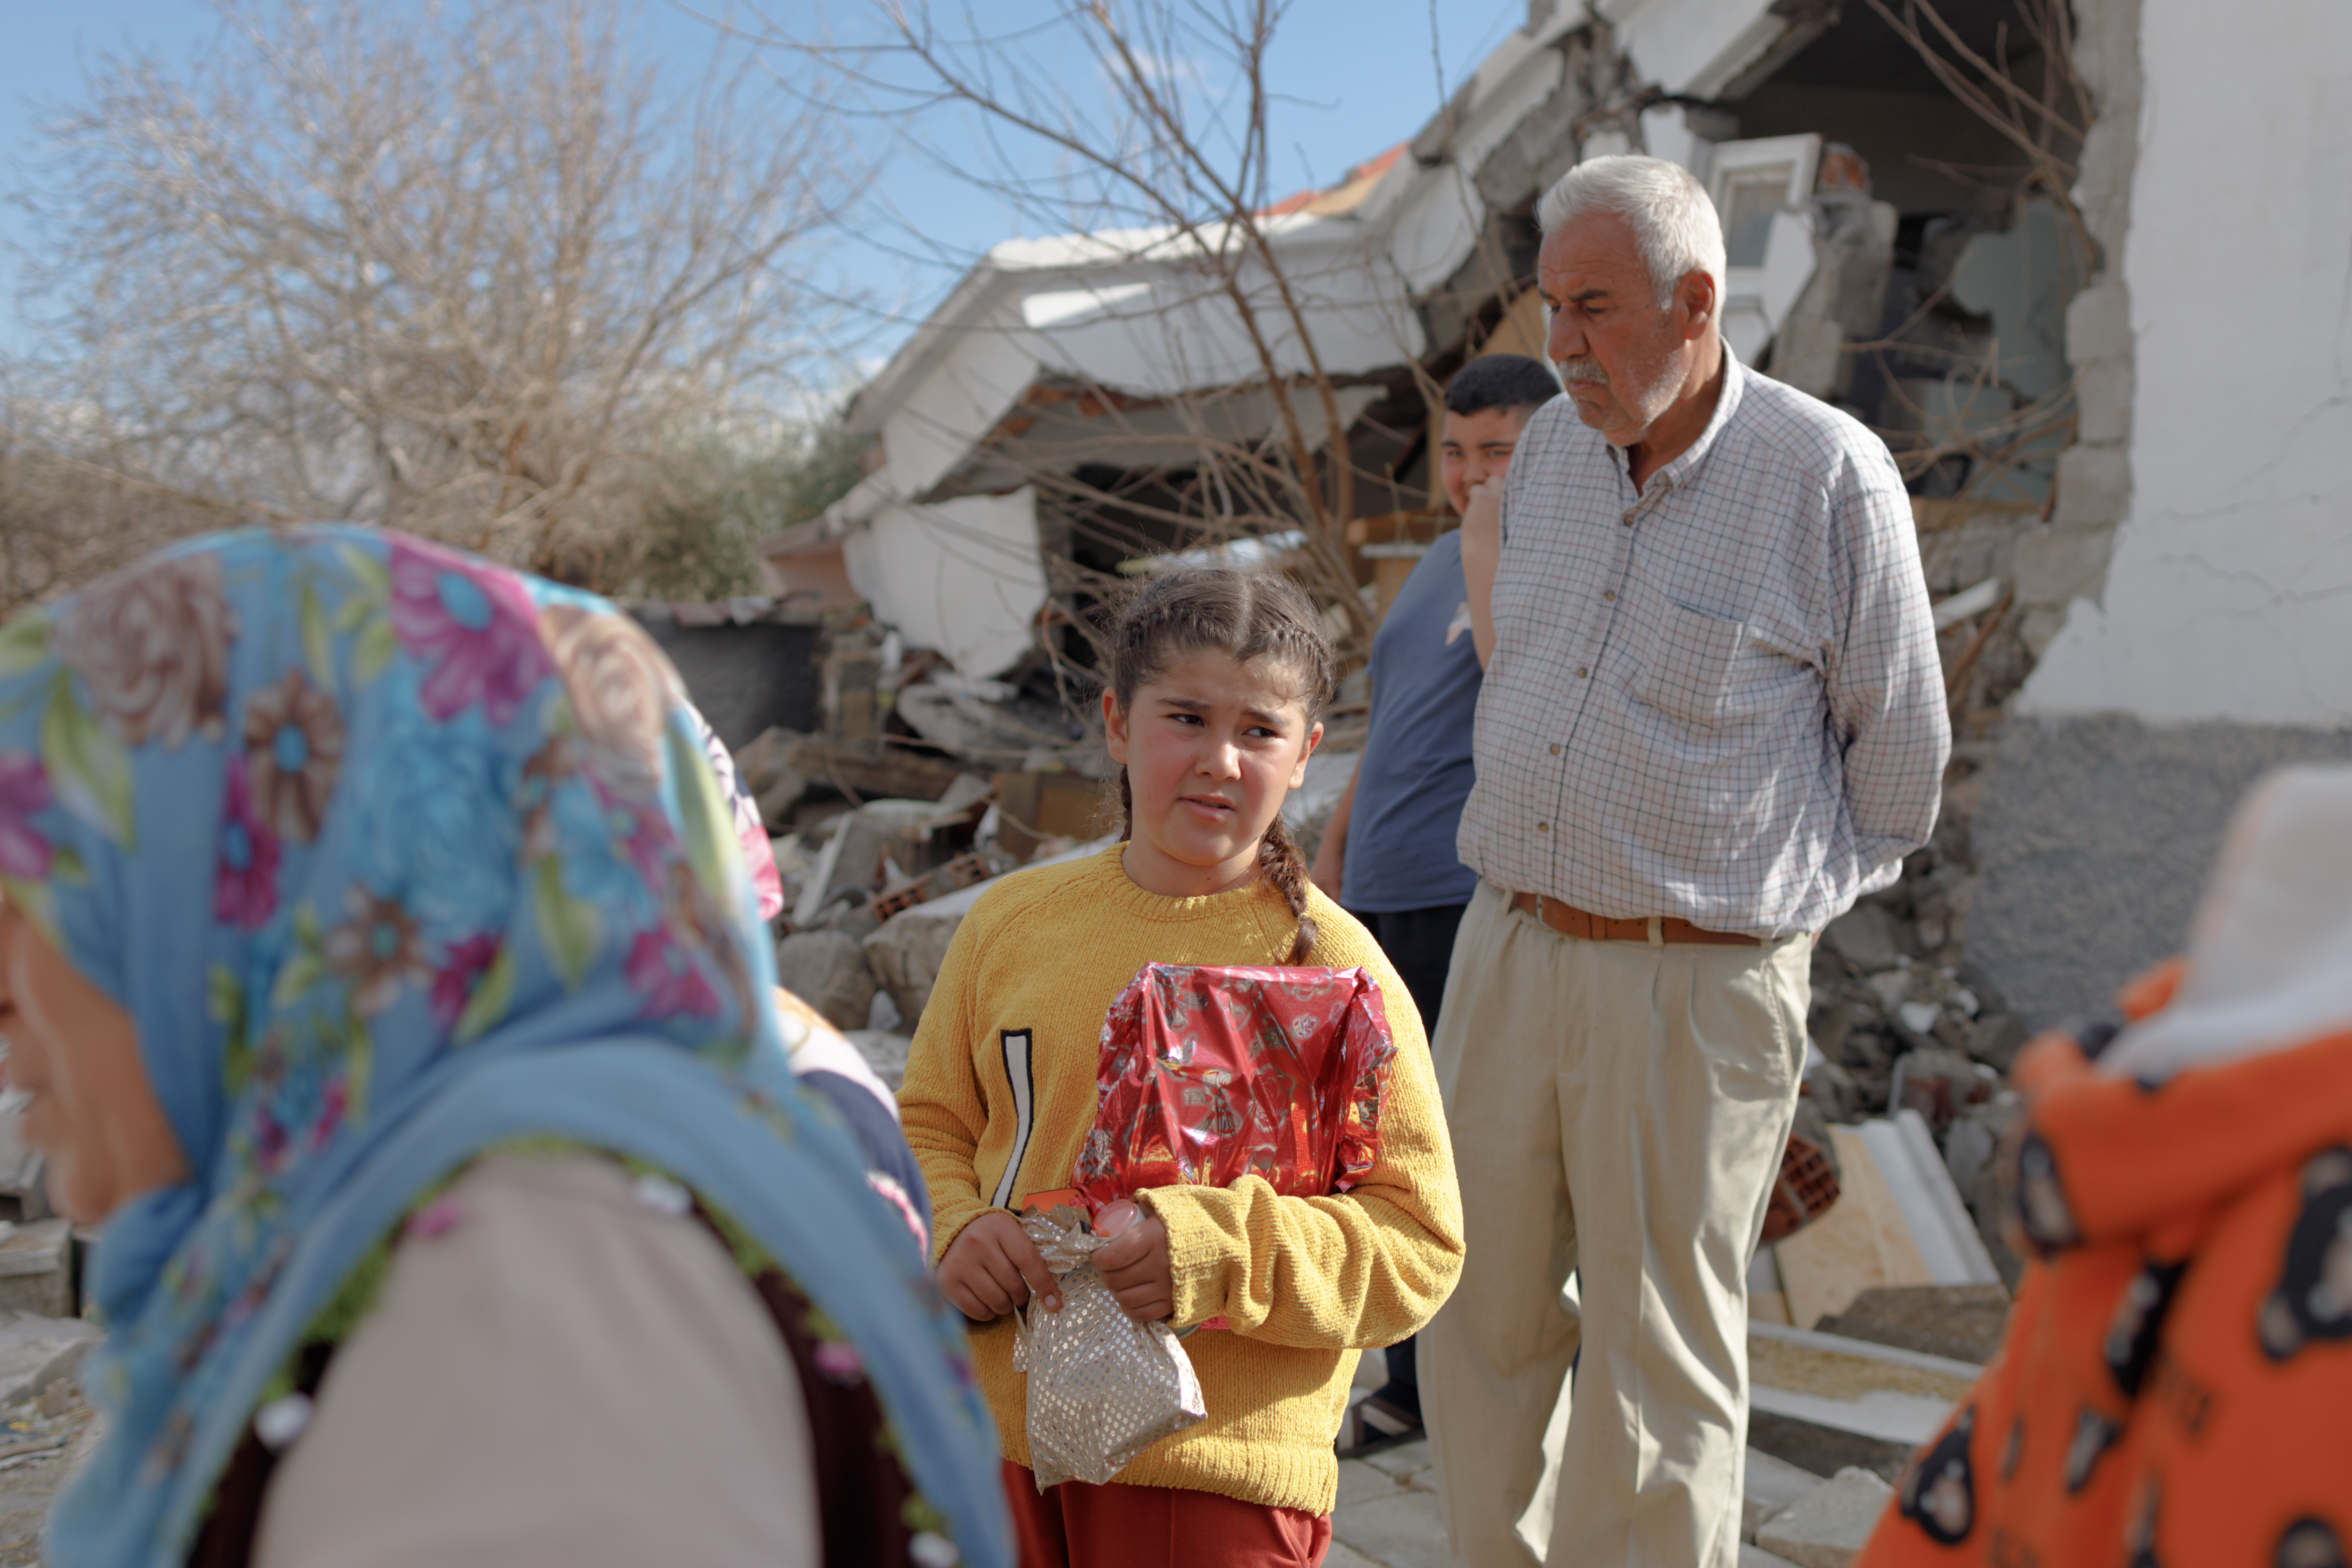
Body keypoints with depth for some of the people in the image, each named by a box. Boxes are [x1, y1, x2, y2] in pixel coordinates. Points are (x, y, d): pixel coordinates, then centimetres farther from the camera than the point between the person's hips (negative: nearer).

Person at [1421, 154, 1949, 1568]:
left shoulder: (1828, 474, -10)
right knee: (1479, 1319, 13)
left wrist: (1790, 890, 11)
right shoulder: (1550, 447, 7)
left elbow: (1899, 751, 0)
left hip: (1694, 987, -5)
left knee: (1658, 1364, 6)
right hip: (1505, 950, 6)